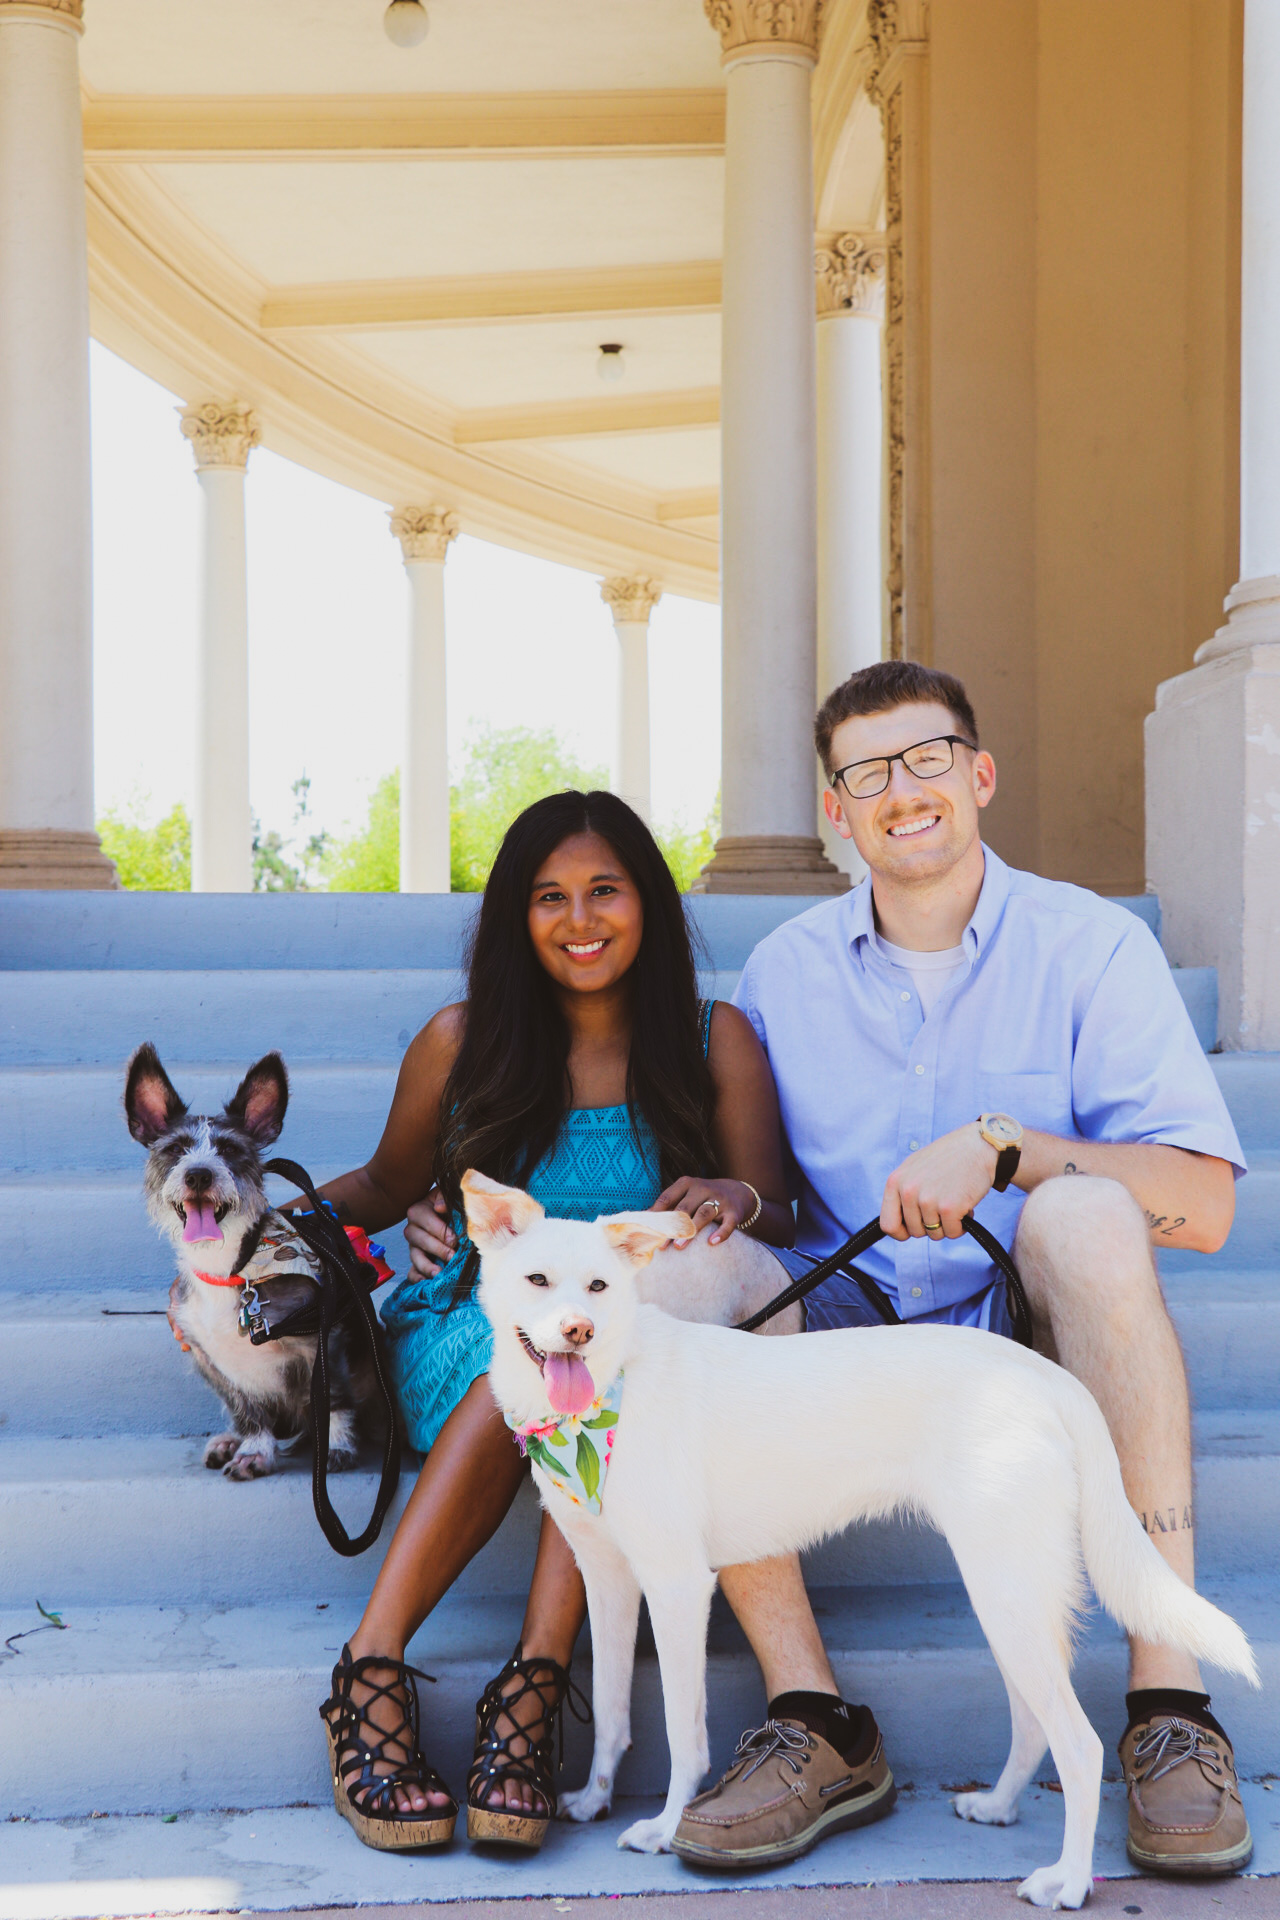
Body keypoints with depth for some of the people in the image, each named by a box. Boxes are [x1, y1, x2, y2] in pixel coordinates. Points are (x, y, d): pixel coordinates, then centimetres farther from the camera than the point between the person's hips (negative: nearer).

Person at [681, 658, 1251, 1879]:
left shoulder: (1089, 945, -3)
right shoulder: (782, 975, 8)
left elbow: (1204, 1205, -13)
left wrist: (1003, 1147, -25)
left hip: (1034, 1336, -2)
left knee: (1083, 1211, -34)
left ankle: (1168, 1704, -32)